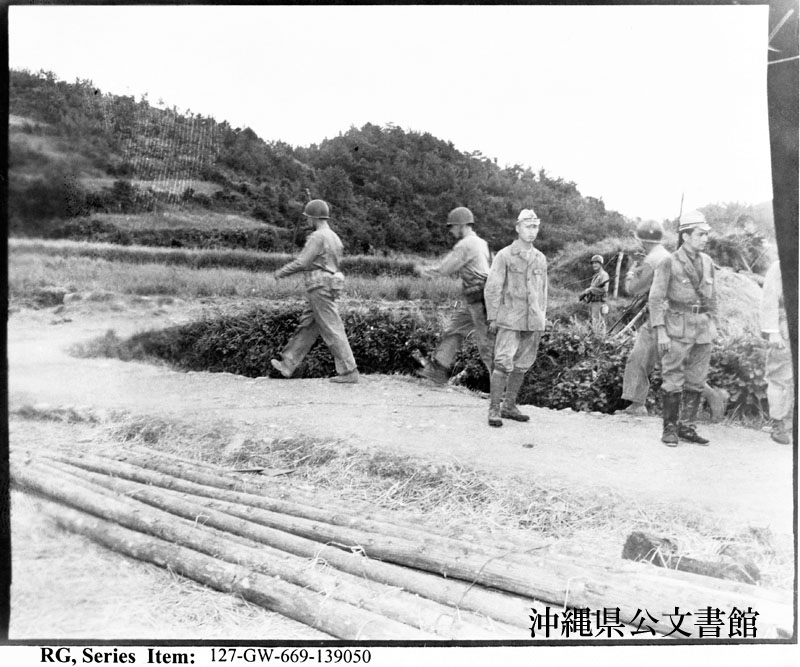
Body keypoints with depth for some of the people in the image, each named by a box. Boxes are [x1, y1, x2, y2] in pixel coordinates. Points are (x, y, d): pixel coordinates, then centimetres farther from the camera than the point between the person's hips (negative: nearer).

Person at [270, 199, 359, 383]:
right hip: (329, 285, 10)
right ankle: (287, 366, 20)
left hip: (320, 288, -10)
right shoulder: (334, 237, 15)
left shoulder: (317, 236, -15)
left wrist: (282, 272, -1)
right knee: (307, 328, 12)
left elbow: (302, 262, -17)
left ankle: (349, 372, -2)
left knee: (332, 330, -6)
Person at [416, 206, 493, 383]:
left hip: (479, 300, -10)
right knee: (453, 331, 13)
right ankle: (438, 370, 19)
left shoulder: (465, 245, -16)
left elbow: (445, 269, -15)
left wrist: (425, 271, 2)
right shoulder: (480, 242, 14)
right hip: (471, 301, 10)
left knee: (486, 342, -4)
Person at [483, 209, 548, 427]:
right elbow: (492, 288, -4)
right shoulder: (504, 256, -2)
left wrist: (541, 318, 16)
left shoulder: (541, 259, 13)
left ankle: (509, 406, 20)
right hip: (510, 320, -5)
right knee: (503, 364, -11)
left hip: (533, 323, 5)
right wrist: (492, 318, -8)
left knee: (522, 366, 9)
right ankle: (494, 410, -5)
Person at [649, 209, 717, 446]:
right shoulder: (669, 263, -8)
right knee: (673, 380, -1)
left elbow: (712, 294, 18)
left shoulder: (707, 261, 9)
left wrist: (713, 323, 11)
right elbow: (656, 297, -9)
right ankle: (670, 429, 10)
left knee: (696, 381, 9)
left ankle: (687, 427, 19)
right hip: (678, 328, -5)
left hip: (703, 328, 6)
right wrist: (660, 331, -14)